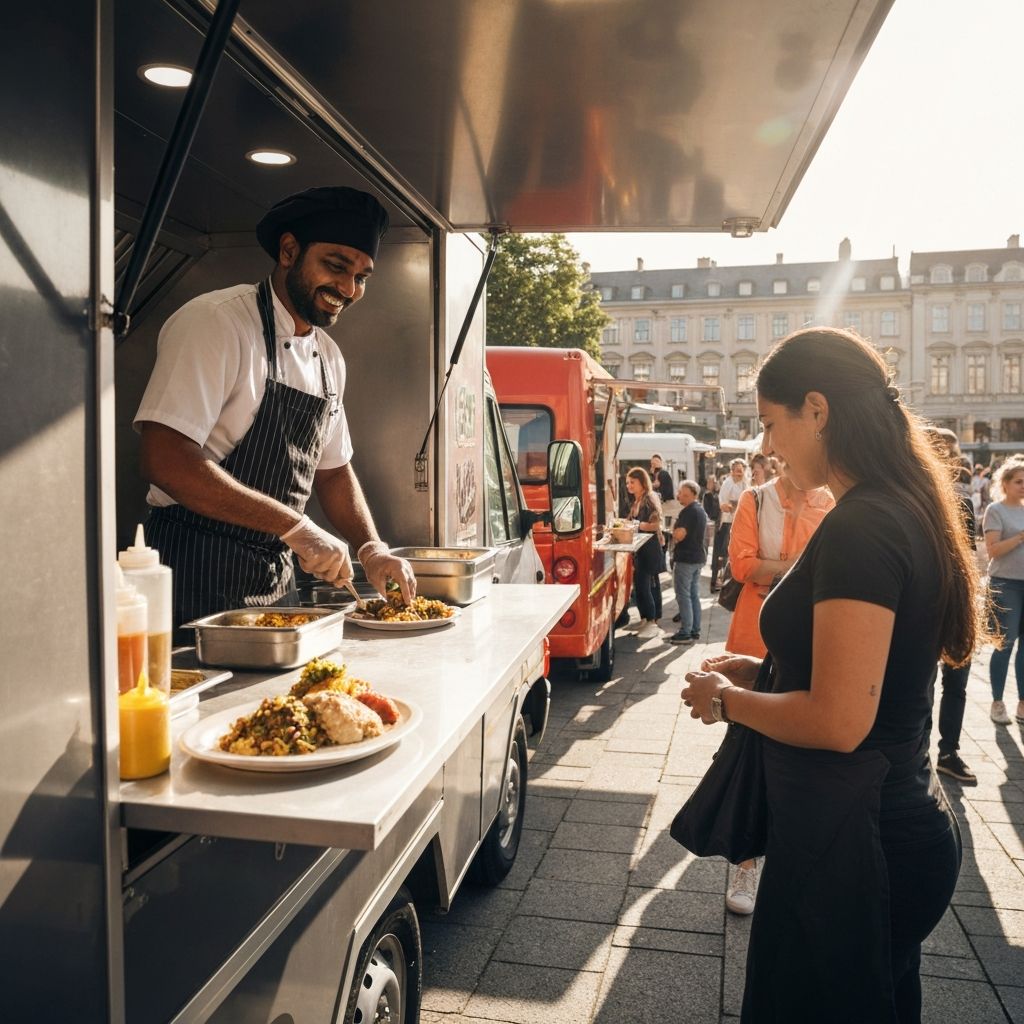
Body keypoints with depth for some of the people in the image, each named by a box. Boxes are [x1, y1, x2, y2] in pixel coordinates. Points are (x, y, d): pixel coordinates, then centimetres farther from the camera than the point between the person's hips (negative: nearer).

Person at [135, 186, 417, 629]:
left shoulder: (328, 357, 10)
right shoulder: (216, 322, -15)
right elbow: (165, 460, -25)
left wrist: (372, 549, 2)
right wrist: (294, 526, -25)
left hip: (277, 583, 8)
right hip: (197, 582, -7)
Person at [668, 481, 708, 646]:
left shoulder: (688, 512, -18)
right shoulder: (701, 510, 13)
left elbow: (679, 535, -27)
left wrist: (673, 530, -7)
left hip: (685, 558, -10)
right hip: (698, 557, 10)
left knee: (683, 595, -4)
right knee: (694, 595, 14)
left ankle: (685, 633, -3)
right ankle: (695, 630, 19)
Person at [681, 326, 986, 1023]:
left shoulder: (859, 529, -24)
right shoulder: (907, 514, 6)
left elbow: (838, 721, -27)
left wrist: (726, 699, -12)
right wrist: (764, 672, 10)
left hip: (848, 836, -9)